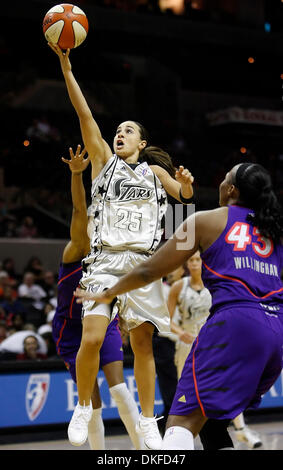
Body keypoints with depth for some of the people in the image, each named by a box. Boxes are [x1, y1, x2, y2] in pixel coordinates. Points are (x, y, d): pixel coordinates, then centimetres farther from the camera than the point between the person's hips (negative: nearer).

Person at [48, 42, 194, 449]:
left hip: (142, 263, 2)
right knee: (91, 339, -15)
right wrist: (65, 64, -6)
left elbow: (184, 196, 24)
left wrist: (185, 183, -2)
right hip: (104, 261, -2)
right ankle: (84, 407, 5)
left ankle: (147, 421, 9)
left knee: (143, 344, 0)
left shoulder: (154, 171, 18)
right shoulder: (104, 160, 12)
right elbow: (85, 114, 3)